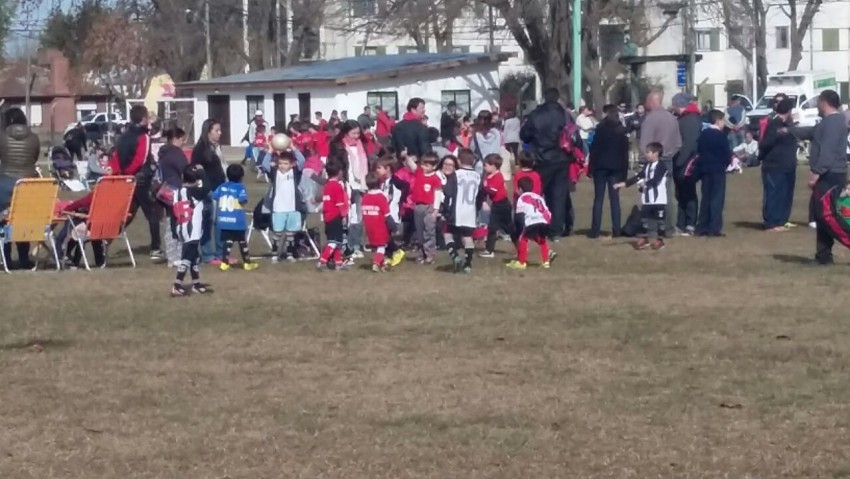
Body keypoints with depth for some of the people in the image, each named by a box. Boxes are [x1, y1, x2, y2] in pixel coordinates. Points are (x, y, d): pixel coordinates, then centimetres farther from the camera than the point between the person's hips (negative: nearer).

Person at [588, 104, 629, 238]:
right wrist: (624, 171, 8)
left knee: (598, 199, 0)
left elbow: (594, 149, -7)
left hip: (601, 166, -3)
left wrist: (590, 168, -4)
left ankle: (595, 231, -5)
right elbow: (625, 151, 6)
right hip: (616, 167, 3)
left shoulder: (601, 128, -4)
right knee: (614, 199, 5)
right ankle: (616, 230, 0)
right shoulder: (622, 130, 6)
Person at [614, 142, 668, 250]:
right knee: (648, 219, 10)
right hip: (647, 199, 7)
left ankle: (659, 239, 11)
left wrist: (645, 183, -31)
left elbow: (655, 180, -21)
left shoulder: (661, 166, -11)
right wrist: (624, 184, 5)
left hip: (659, 199, -7)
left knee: (659, 219, 0)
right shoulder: (646, 166, 13)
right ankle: (650, 238, 20)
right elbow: (638, 177, 11)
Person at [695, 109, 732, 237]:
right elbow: (727, 154, -9)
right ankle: (714, 228, -8)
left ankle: (702, 227, 9)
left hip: (704, 169, 6)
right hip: (718, 170, -6)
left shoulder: (703, 134, 8)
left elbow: (698, 151, 10)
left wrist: (702, 165, 15)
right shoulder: (721, 136, -10)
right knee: (717, 198, -4)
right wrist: (726, 163, 10)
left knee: (705, 198, 11)